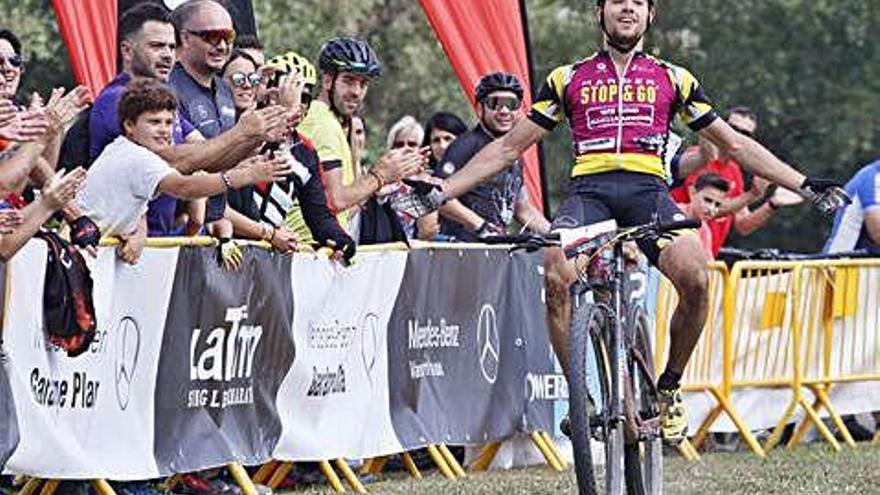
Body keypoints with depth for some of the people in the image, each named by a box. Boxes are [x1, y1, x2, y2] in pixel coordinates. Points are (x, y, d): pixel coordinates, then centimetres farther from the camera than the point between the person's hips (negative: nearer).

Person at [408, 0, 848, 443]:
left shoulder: (673, 79, 21)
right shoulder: (568, 79, 20)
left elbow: (733, 144, 24)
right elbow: (509, 146, 21)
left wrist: (804, 186, 17)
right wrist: (441, 192, 13)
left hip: (647, 190, 0)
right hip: (588, 190, 0)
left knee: (695, 277, -30)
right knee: (556, 276, -33)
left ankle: (669, 388, -5)